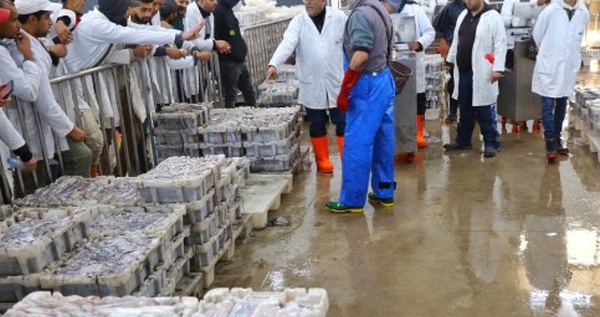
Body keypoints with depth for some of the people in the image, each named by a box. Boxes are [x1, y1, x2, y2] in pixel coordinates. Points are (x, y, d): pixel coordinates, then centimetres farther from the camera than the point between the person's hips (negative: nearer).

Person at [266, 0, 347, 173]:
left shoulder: (339, 17, -1)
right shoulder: (298, 21, -2)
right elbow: (287, 43, -17)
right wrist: (274, 64, -34)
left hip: (337, 83, 0)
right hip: (312, 86, 1)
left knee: (343, 123, 4)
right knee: (317, 126, 10)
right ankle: (323, 159, 24)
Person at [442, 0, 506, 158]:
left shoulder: (493, 16, -9)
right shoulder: (463, 15, 13)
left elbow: (500, 44, -12)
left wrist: (498, 68, -18)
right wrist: (450, 60, 24)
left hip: (481, 72, -6)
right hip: (463, 71, 7)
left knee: (483, 110, -2)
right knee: (465, 109, 15)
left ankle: (490, 143, 8)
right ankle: (463, 140, 26)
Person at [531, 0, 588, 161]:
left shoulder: (584, 13, -2)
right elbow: (537, 35, 2)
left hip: (568, 68, 4)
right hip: (549, 67, -4)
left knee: (561, 106, 14)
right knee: (548, 106, -2)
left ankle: (557, 138, 26)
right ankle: (550, 142, 4)